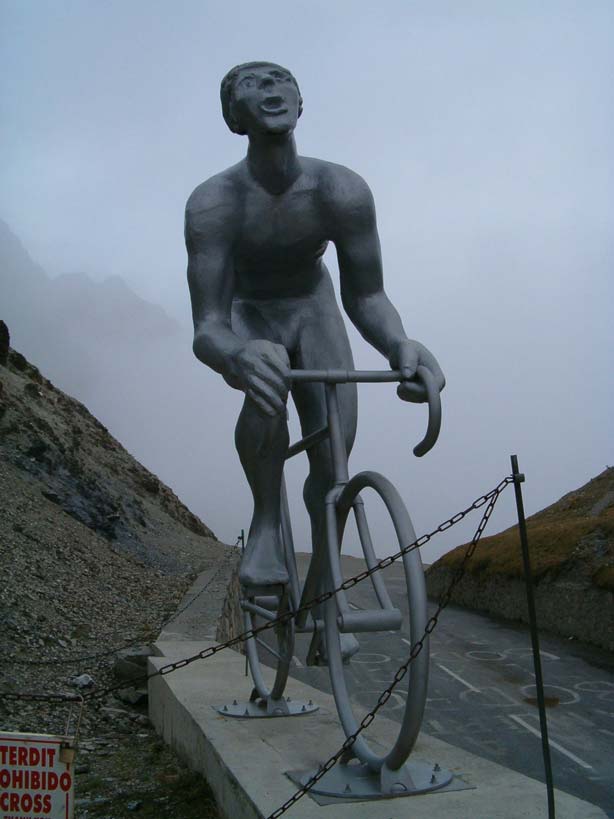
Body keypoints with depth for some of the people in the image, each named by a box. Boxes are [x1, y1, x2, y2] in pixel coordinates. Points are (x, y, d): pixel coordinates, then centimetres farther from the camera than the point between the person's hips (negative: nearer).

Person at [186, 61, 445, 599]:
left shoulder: (344, 191, -27)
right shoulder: (213, 203, -31)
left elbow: (365, 296, -22)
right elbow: (207, 330, -37)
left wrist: (399, 344, -45)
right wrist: (236, 355, -62)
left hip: (313, 306, 2)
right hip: (248, 314, -2)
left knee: (335, 451, -11)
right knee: (267, 386, -37)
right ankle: (266, 521, -12)